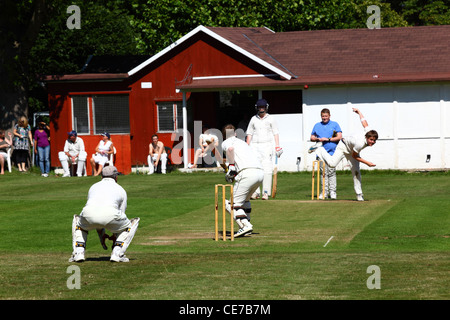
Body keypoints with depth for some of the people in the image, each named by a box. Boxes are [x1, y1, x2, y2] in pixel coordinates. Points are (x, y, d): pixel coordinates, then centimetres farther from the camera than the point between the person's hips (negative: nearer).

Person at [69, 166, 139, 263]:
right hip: (110, 215, -2)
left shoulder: (93, 187, 37)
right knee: (132, 223, 27)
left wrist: (101, 235, 50)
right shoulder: (121, 190, 30)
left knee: (77, 220, 39)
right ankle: (117, 253, 9)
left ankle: (78, 253, 19)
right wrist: (115, 236, 51)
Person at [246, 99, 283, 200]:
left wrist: (277, 146, -6)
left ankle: (266, 192, -8)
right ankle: (256, 192, -1)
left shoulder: (270, 119, 7)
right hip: (254, 146, 2)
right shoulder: (253, 119, 12)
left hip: (267, 145, -2)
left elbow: (276, 133, 5)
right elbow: (249, 133, 14)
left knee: (267, 169, -9)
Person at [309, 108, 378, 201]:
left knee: (356, 172, 1)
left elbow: (364, 121, -11)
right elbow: (354, 156, -26)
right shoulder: (360, 143, -43)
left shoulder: (369, 132, -27)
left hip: (352, 149, 6)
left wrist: (358, 112, 8)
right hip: (344, 145, -6)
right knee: (332, 164, -22)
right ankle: (318, 148, 1)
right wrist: (367, 163, -28)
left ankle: (359, 194, 7)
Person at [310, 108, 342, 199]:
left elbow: (339, 137, 0)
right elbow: (312, 137, 18)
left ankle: (332, 192, -4)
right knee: (324, 173, 2)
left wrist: (328, 139, -9)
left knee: (331, 172, -7)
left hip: (331, 152, -3)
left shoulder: (335, 124, 7)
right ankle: (325, 192, 6)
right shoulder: (317, 125, 17)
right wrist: (318, 139, -3)